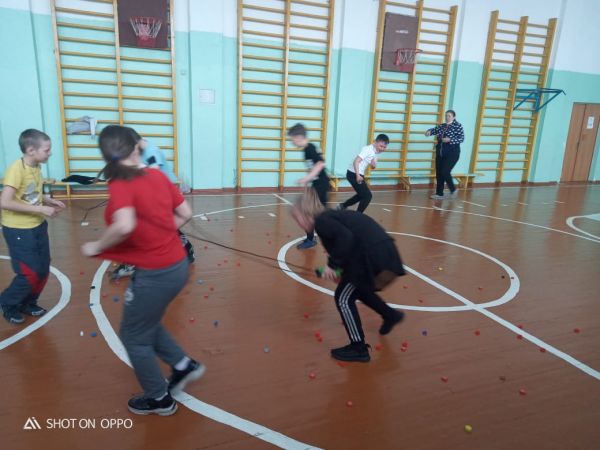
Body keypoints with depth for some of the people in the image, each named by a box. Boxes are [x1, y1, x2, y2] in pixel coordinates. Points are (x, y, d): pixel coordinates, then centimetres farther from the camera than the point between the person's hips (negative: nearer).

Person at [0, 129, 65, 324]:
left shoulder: (36, 167, 2)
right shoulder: (16, 169, -21)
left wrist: (50, 201, -1)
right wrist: (40, 209, -26)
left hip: (38, 226, 8)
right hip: (18, 230, -8)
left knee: (43, 270, 13)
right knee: (31, 273, -3)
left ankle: (28, 303, 34)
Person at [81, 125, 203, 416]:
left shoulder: (120, 184, -17)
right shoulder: (157, 176, 3)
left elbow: (124, 226, -34)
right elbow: (185, 214, 8)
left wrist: (96, 247, -16)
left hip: (155, 273, -7)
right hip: (177, 264, 7)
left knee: (134, 335, 16)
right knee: (145, 323, 29)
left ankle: (159, 399, 32)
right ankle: (183, 365, 33)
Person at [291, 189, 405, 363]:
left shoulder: (321, 221, -5)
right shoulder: (330, 217, 22)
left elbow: (346, 238, -21)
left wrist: (332, 264, -12)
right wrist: (340, 270, 17)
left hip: (373, 254, -9)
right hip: (383, 250, 10)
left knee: (343, 298, 4)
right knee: (357, 289, 30)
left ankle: (359, 349, 12)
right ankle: (391, 315, 44)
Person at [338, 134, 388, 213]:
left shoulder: (376, 152, 10)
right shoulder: (368, 149, -17)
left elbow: (373, 166, 19)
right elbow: (356, 161, -26)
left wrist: (374, 164, -4)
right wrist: (358, 175, -34)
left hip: (359, 175, 10)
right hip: (354, 174, -10)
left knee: (362, 195, 24)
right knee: (368, 195, -10)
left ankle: (343, 206, 36)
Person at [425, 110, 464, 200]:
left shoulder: (458, 126, -5)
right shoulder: (441, 126, 12)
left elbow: (461, 138, -12)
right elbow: (435, 130, 2)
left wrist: (450, 140, -23)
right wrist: (429, 131, -21)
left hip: (452, 153, -6)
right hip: (440, 153, 6)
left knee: (445, 172, -12)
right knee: (438, 173, 5)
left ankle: (453, 190, 12)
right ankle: (439, 194, 14)